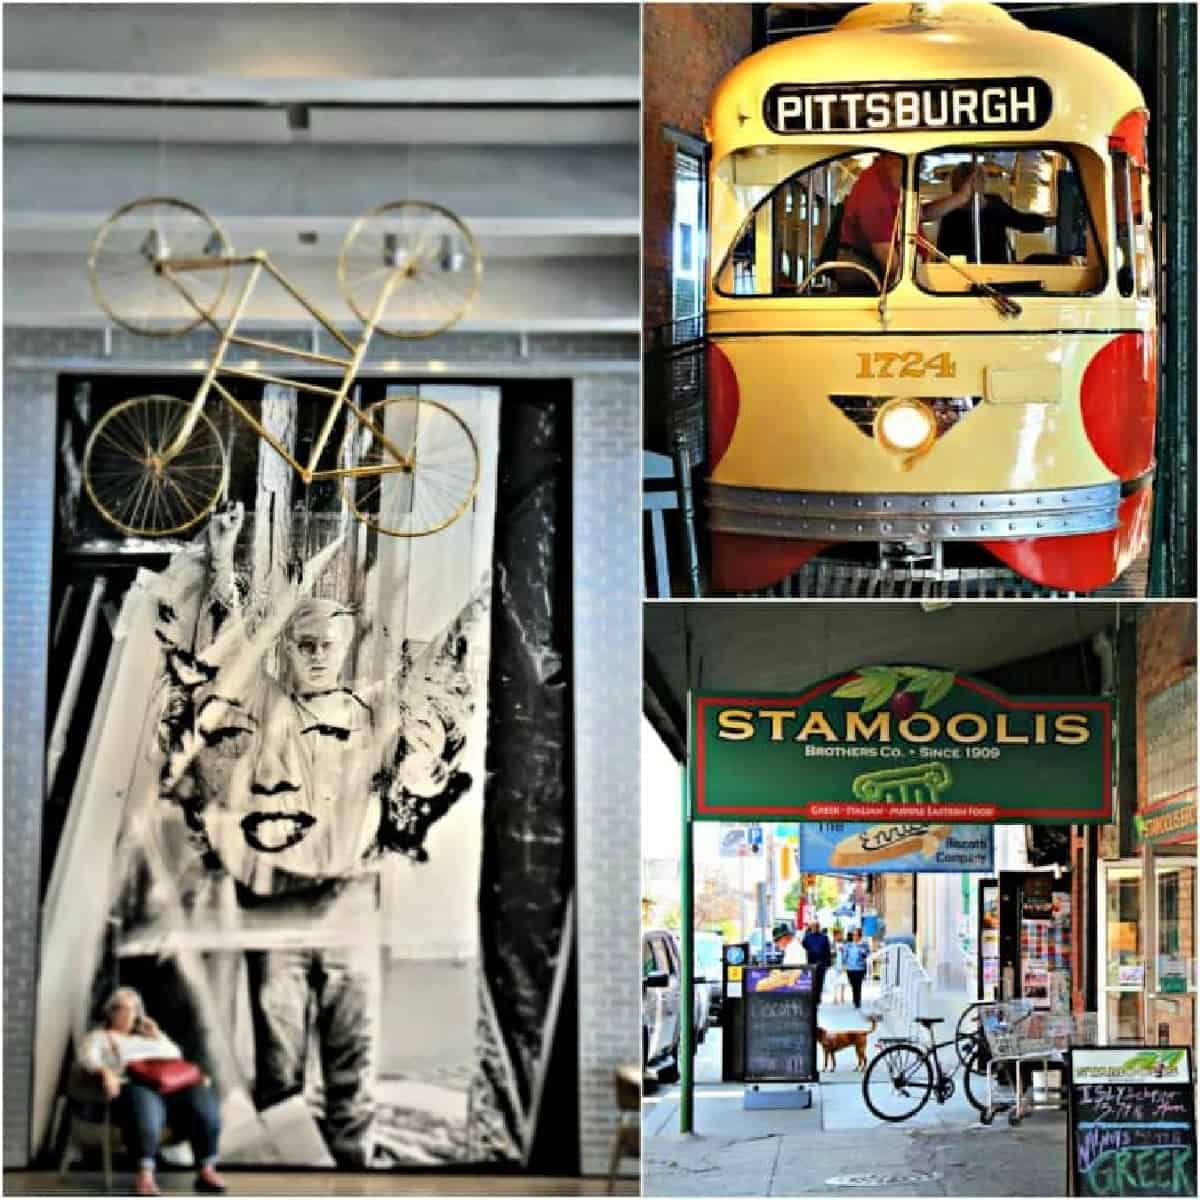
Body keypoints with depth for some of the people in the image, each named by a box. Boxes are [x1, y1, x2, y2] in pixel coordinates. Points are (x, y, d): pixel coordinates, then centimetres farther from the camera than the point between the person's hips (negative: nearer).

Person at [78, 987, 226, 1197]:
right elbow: (88, 1056, 1)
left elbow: (175, 1055, 32)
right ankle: (145, 1176, -49)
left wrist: (157, 1034, 22)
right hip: (133, 1084, -4)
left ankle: (206, 1170, -30)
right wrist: (105, 1071, -19)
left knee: (202, 1098, -28)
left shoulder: (147, 1036, 39)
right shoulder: (99, 1037, 23)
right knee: (146, 1106, -42)